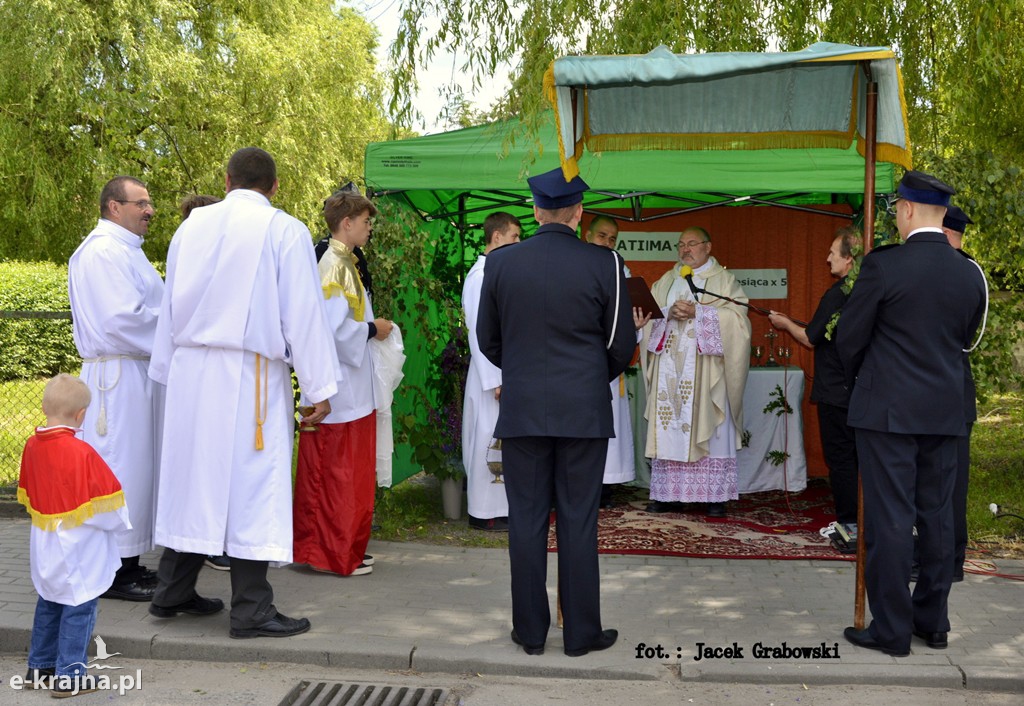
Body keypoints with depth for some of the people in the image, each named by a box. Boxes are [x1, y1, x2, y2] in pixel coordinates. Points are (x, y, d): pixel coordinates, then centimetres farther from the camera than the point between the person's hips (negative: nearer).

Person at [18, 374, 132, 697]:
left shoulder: (32, 446, -2)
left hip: (45, 542, 8)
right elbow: (105, 498, -16)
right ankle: (68, 676, 9)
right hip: (77, 548, -7)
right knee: (78, 608, 3)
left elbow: (26, 493, 12)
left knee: (49, 603, 22)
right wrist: (118, 522, 2)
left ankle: (39, 665, 32)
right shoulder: (81, 453, -23)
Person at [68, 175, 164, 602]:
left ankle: (128, 563, 21)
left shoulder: (125, 249, 20)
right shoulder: (104, 251, -14)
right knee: (121, 467, -6)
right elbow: (122, 318, -22)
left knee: (136, 466, 13)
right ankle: (114, 572, 2)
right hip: (119, 377, -10)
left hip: (139, 373, 10)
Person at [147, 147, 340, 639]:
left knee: (195, 474, 14)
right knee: (252, 485, 0)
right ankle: (251, 611, 4)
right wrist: (320, 387, -4)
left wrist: (169, 372, 20)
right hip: (250, 375, -5)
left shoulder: (192, 225, 9)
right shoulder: (284, 231, -5)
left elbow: (172, 305, 13)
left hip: (191, 372, 5)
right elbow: (303, 313, -8)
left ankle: (172, 593, 23)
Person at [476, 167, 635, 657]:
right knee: (578, 522, 5)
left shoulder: (500, 263, -1)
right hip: (584, 412, -1)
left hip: (521, 410, 1)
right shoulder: (604, 265, -6)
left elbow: (488, 340, 8)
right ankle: (581, 632, 13)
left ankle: (530, 631, 15)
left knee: (527, 520, 8)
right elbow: (621, 344, 1)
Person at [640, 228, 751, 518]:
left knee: (709, 429, -4)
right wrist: (669, 313, -11)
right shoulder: (666, 281, 19)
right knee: (669, 428, 0)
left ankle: (715, 495, 0)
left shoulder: (724, 280, 6)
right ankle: (670, 493, 4)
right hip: (670, 370, 4)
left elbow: (736, 316, -7)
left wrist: (697, 312, -15)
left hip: (705, 371, -3)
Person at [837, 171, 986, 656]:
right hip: (945, 412, 5)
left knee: (889, 519, 0)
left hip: (887, 411, -5)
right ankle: (933, 622, 22)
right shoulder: (969, 274, 4)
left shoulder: (883, 265, -13)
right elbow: (964, 339, 13)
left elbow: (849, 338, -6)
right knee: (937, 516, 13)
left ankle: (891, 630, 5)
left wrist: (859, 377, 14)